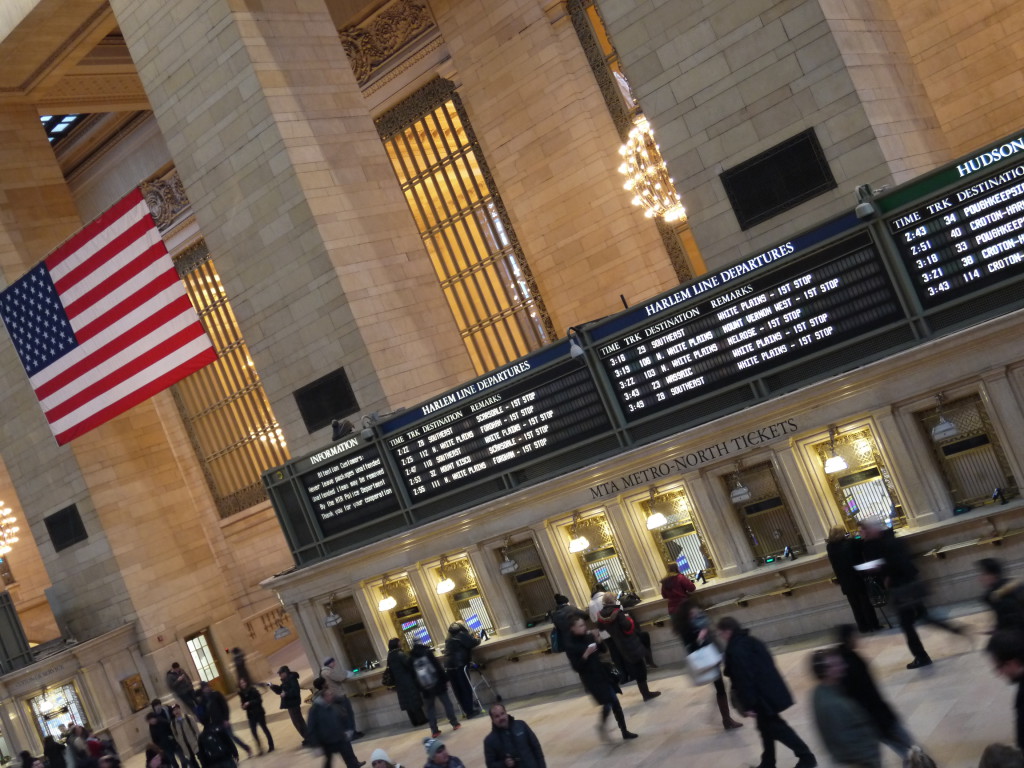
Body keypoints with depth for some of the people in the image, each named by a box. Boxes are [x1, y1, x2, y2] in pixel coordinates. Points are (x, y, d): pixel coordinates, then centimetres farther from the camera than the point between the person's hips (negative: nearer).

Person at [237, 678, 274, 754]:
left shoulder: (252, 689, -11)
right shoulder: (241, 693, 3)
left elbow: (259, 700, -16)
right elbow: (243, 703, 10)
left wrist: (249, 703, -23)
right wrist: (244, 706, -13)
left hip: (258, 712, -4)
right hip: (251, 715, 4)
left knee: (264, 728, 6)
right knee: (253, 731, -5)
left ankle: (271, 746, 18)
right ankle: (259, 748, 4)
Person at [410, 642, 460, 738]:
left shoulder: (411, 659, 3)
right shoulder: (427, 652, -2)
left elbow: (413, 675, 5)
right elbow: (438, 666, -7)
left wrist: (419, 688, 11)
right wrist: (445, 679, -4)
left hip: (425, 687, 2)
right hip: (437, 683, -2)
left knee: (430, 708, 8)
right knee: (446, 702, 8)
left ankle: (434, 730, 3)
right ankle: (455, 723, 7)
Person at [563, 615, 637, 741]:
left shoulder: (588, 636, -1)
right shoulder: (570, 645, -16)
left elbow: (602, 649, 10)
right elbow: (577, 667, -18)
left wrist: (598, 639, -8)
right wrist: (586, 654, -29)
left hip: (602, 672, 6)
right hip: (591, 678, -6)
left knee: (614, 702, 7)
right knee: (608, 703, -6)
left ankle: (624, 731, 18)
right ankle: (602, 725, 23)